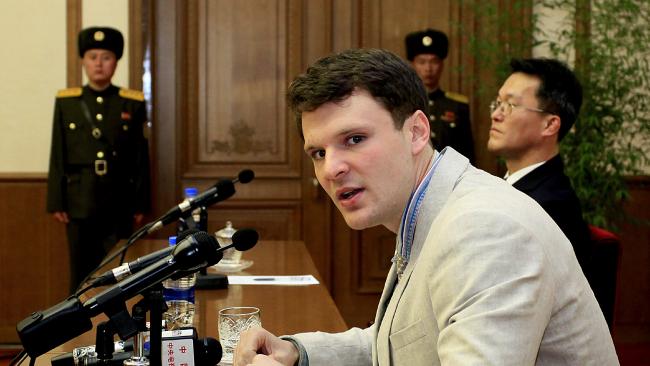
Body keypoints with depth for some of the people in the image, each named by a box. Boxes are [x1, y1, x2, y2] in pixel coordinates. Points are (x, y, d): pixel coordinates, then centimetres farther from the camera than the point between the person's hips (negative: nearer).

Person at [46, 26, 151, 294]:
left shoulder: (132, 103, 3)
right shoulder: (66, 102, 4)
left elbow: (141, 158, 3)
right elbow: (58, 157, 4)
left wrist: (140, 204, 1)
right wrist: (56, 202, 0)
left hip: (118, 204, 0)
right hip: (80, 202, 0)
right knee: (81, 274, 6)